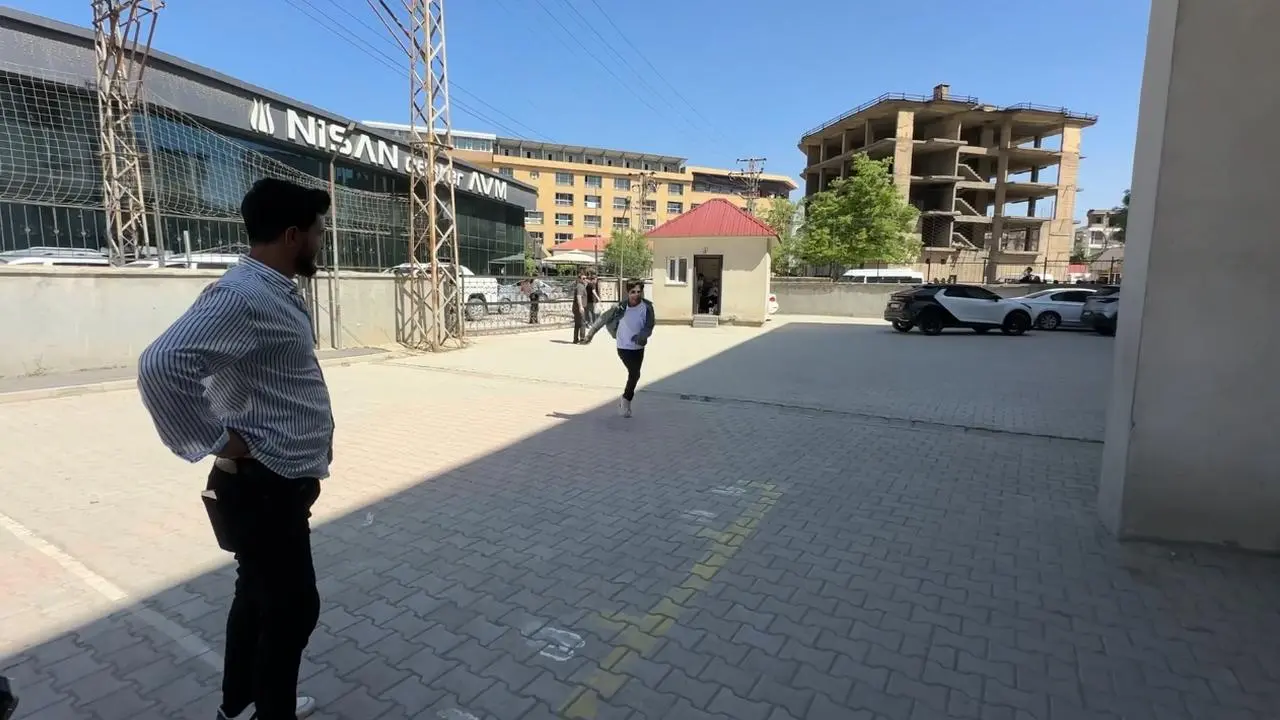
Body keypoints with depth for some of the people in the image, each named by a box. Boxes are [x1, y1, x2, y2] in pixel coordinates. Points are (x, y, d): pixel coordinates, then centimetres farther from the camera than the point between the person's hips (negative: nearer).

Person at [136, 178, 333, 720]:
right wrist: (219, 442, -24)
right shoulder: (242, 295, -23)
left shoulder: (277, 292, 9)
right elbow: (160, 366, -35)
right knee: (293, 608, 6)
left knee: (259, 596, 23)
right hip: (261, 488, -10)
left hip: (278, 482, 10)